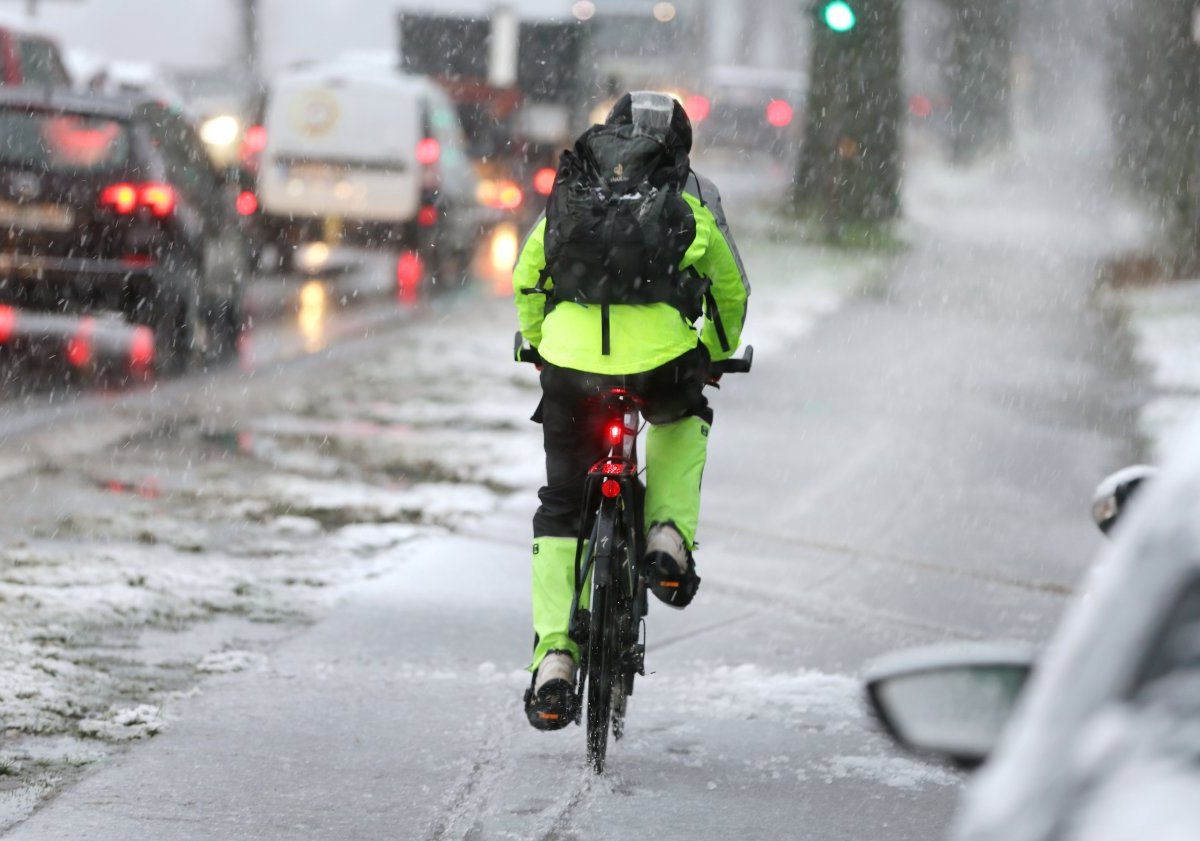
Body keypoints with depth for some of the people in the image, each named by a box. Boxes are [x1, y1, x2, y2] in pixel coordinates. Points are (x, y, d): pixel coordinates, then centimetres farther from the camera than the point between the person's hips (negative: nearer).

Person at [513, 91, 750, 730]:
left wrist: (538, 347, 47)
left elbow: (526, 280, 30)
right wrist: (715, 355, 45)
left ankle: (554, 658, 4)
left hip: (571, 354, 1)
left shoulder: (571, 189, 24)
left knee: (561, 506, 14)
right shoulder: (695, 195, 19)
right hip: (662, 355, -1)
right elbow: (732, 291, 28)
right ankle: (668, 539, 14)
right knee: (682, 426, 35)